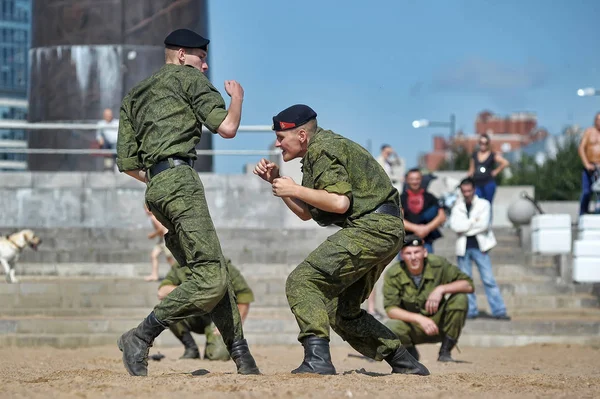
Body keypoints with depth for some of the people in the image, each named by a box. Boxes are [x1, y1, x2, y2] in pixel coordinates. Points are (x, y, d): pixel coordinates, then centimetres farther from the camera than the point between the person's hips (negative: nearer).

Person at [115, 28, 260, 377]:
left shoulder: (134, 96, 27)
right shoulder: (188, 77, 7)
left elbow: (127, 164, 19)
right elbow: (227, 128, 0)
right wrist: (238, 97, 20)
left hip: (154, 189, 9)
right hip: (180, 180, -9)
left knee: (216, 272, 8)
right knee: (211, 279, -16)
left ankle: (241, 357, 3)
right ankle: (141, 337, -20)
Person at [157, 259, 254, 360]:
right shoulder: (179, 267, -8)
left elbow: (245, 295, -12)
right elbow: (162, 293, -18)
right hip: (195, 317, 3)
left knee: (220, 354, -29)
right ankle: (191, 349, -7)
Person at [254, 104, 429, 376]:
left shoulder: (323, 150, -10)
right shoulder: (315, 154, 21)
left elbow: (340, 202, -23)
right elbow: (306, 213, 25)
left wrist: (294, 189, -13)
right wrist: (277, 182, 15)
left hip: (371, 227, -11)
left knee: (302, 282, -17)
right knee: (342, 311, 19)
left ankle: (318, 359, -27)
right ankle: (404, 364, 21)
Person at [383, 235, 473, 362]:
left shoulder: (438, 265, -12)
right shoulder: (392, 274, -14)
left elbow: (468, 285, -14)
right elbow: (391, 309, -18)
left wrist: (441, 289, -30)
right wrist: (419, 319, -33)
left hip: (438, 323, 1)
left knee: (460, 299, -24)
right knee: (389, 328, -35)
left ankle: (445, 352, -12)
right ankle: (410, 351, 3)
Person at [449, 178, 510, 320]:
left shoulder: (484, 204, 4)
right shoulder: (457, 207, 10)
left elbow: (484, 224, -11)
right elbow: (455, 225, -7)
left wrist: (465, 226, -6)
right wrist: (473, 221, -9)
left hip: (479, 246, -3)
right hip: (463, 247, 3)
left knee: (489, 279, -8)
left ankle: (499, 310, -9)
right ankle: (470, 311, 10)